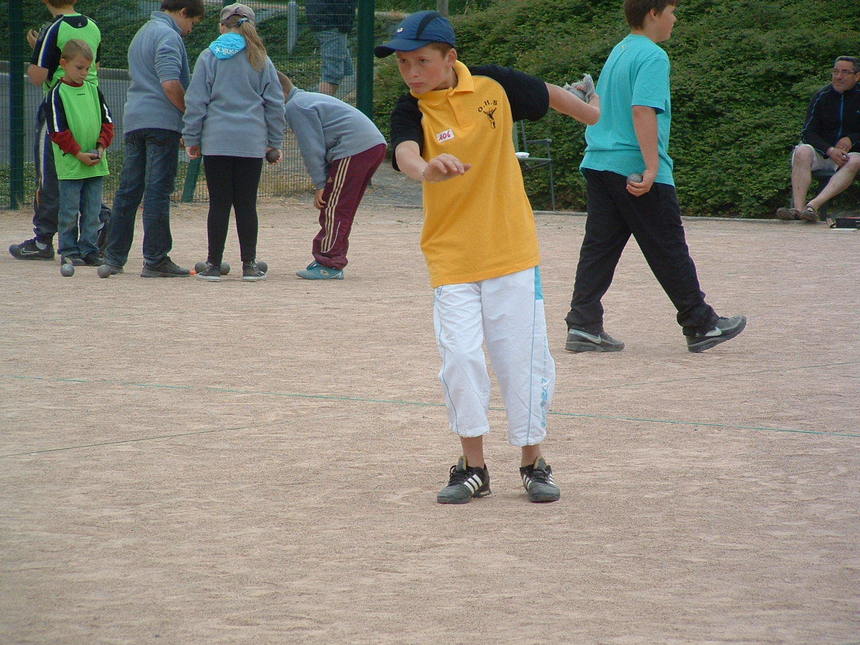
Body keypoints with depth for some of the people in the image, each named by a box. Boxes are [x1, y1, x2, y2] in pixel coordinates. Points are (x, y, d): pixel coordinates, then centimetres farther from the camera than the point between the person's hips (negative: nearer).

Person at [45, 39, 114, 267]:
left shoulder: (93, 91, 10)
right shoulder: (57, 94, -6)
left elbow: (107, 121, 12)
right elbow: (57, 130, -9)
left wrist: (101, 146, -3)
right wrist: (78, 153, -14)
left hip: (95, 163, 5)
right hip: (70, 164, -5)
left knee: (92, 211, 7)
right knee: (69, 211, 0)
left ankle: (89, 249, 13)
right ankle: (69, 251, 7)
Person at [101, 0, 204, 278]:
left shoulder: (142, 34, 23)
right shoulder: (168, 36, -9)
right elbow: (171, 85, -19)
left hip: (133, 120, 9)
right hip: (162, 120, -9)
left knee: (128, 190, 10)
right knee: (158, 191, -7)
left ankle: (113, 258, 11)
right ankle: (155, 260, -7)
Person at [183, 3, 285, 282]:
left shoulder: (210, 56, 1)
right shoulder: (261, 60, 8)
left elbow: (196, 100, 0)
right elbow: (275, 103, 10)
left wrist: (192, 137, 6)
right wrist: (274, 142, 16)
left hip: (216, 141, -2)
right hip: (252, 143, 2)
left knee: (219, 204, 1)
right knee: (246, 204, 6)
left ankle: (214, 264, 3)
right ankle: (249, 265, 7)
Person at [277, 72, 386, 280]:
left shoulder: (294, 107, -4)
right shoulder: (309, 98, 28)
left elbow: (311, 148, -8)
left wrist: (319, 184, -3)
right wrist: (323, 180, 18)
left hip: (354, 149, -10)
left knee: (333, 210, -5)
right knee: (343, 209, 15)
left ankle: (329, 265, -5)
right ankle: (331, 261, 19)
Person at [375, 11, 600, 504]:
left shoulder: (493, 85, -3)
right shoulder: (412, 112, -8)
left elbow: (547, 95, 16)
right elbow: (404, 153, -30)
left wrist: (591, 113, 33)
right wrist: (425, 169, -54)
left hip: (512, 252, 1)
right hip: (452, 257, 0)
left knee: (523, 358, 3)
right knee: (461, 358, -8)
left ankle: (534, 463, 19)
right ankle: (474, 468, 8)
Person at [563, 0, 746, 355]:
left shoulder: (618, 52, 16)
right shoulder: (652, 56, -12)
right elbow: (643, 110, -23)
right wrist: (652, 169, -26)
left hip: (598, 163, 8)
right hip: (636, 171, -8)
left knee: (599, 246, 6)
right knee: (669, 250, 1)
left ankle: (583, 325, 0)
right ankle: (701, 326, 10)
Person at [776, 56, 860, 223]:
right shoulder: (822, 97, 5)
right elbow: (808, 133, -1)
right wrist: (830, 150, -18)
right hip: (822, 152, 1)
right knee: (802, 151, -31)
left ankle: (814, 204, -50)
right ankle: (798, 207, -45)